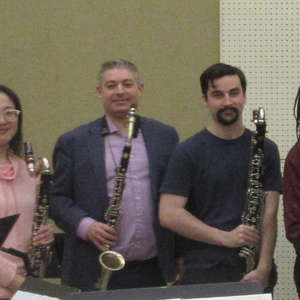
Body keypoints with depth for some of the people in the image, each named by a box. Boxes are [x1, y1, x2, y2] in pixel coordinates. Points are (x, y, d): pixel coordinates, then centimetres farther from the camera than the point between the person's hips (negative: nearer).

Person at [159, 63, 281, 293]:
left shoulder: (265, 150, 7)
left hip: (255, 273, 2)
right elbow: (168, 214, -8)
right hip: (203, 272, -2)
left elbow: (269, 214, 1)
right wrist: (226, 238, -12)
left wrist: (263, 268, -11)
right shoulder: (189, 153, -1)